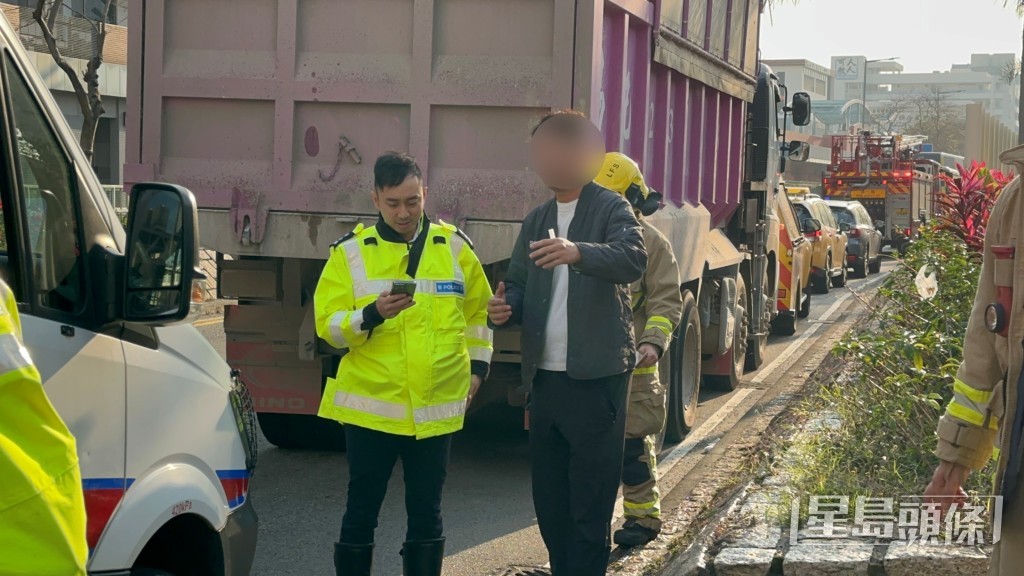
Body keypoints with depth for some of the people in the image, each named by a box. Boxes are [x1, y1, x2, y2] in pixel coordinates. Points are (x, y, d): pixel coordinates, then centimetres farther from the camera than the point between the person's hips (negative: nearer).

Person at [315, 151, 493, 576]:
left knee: (426, 514, 10)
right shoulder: (351, 251, -2)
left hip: (436, 406, 2)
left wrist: (477, 365, 11)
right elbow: (328, 325, -6)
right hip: (370, 405, -2)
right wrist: (372, 314, -23)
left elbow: (478, 310, 17)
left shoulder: (454, 246, 4)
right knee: (361, 512, 5)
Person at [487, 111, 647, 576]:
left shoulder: (611, 208, -3)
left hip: (595, 378, -6)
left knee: (590, 504, -4)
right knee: (548, 498, 13)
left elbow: (633, 258, -23)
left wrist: (578, 253, -42)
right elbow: (519, 285, 14)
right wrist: (505, 309, -11)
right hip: (545, 378, 6)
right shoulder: (537, 220, 16)